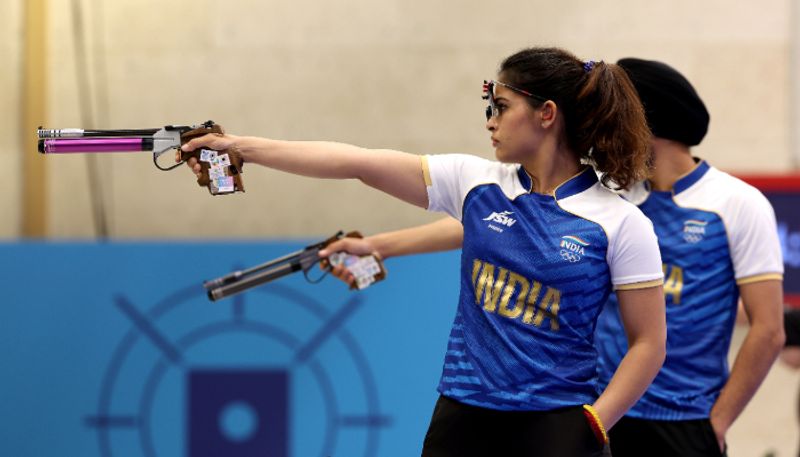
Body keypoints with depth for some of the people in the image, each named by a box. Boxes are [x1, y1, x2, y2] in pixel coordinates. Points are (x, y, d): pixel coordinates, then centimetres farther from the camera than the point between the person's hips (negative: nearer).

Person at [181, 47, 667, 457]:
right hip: (463, 417, 4)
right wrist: (240, 147, -2)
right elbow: (355, 162, 0)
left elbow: (649, 343, -4)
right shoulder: (476, 183, 4)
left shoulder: (620, 223, -7)